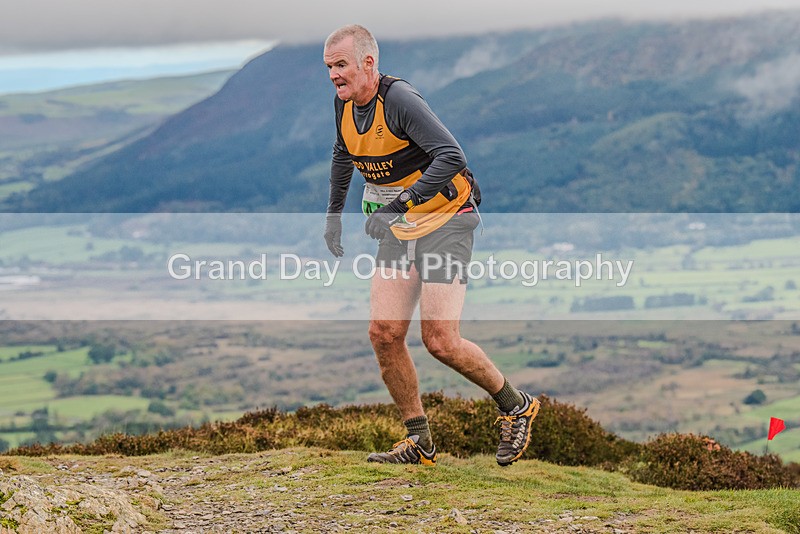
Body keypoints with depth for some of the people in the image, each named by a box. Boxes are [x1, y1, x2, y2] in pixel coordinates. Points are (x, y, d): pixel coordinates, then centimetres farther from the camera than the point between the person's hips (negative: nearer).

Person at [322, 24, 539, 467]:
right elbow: (343, 155, 24)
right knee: (384, 334, -4)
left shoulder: (399, 99, -23)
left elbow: (451, 157, -33)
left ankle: (515, 407, 9)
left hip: (445, 219, -8)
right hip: (399, 229, 8)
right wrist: (333, 213, 25)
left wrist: (398, 205, -36)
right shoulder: (345, 102, 2)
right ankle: (419, 442, 8)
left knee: (439, 340, -14)